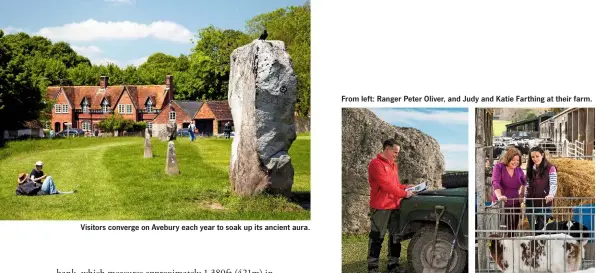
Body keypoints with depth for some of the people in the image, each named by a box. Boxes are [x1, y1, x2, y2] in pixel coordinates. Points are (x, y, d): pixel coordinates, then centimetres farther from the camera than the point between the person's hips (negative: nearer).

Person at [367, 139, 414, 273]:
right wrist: (403, 194, -15)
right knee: (377, 238, -3)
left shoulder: (393, 165, 17)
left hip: (395, 206, 8)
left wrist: (406, 187, 7)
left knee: (395, 237, 9)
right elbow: (386, 184, -19)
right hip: (380, 207, -8)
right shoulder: (376, 164, -12)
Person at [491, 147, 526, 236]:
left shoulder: (519, 170, 5)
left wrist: (522, 194, 13)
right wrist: (499, 196, -37)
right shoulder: (499, 167, -8)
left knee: (513, 228, 7)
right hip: (501, 202, -5)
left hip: (514, 203, 5)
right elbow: (495, 182, -22)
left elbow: (524, 182, 26)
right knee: (502, 228, -15)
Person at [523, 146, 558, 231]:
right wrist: (524, 200, 6)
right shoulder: (530, 169, 13)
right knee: (533, 229, 5)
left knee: (542, 229, -4)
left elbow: (553, 184, -12)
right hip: (531, 203, 5)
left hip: (544, 203, -5)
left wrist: (551, 195, -31)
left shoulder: (550, 168, -3)